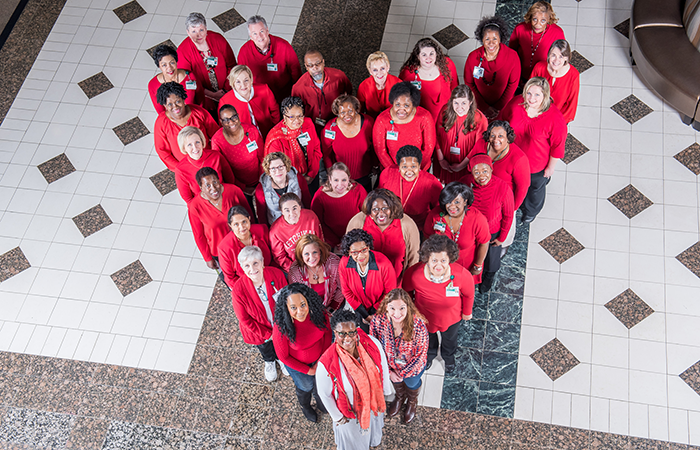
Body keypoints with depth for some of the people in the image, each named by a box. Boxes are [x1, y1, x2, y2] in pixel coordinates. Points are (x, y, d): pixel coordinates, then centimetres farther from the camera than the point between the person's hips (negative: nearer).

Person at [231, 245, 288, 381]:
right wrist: (267, 334, -17)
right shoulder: (238, 290, -35)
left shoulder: (277, 274, -31)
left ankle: (280, 358, 69)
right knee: (265, 349, 32)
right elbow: (245, 320, -20)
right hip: (258, 330, -1)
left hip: (279, 325, 1)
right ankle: (269, 361, 68)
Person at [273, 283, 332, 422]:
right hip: (297, 364, -3)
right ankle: (305, 406, 63)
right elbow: (283, 356, -22)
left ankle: (320, 401, 66)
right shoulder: (281, 328, -39)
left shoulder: (318, 313, -30)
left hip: (319, 357, 3)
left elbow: (327, 332, -9)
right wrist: (308, 370, -14)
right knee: (306, 387, 26)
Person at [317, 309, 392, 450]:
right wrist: (337, 417, -6)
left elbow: (383, 364, -8)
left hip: (373, 401, 3)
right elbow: (324, 394, -19)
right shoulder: (326, 364, -37)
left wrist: (386, 389, 6)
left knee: (373, 426, 36)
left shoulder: (371, 343, -29)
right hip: (350, 411, -3)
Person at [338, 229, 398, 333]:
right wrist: (364, 314, -7)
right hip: (359, 308, 2)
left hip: (380, 309, -2)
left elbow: (390, 293, -14)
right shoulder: (344, 262, -21)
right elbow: (346, 291, -7)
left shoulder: (384, 264, -29)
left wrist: (373, 313, -8)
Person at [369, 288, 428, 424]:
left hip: (411, 365, -2)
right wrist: (389, 371, -11)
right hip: (391, 363, 2)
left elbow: (420, 356, -20)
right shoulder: (378, 320, -28)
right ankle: (400, 396, 28)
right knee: (395, 377, -8)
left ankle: (412, 401, 28)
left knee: (411, 381, -9)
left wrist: (402, 373, -14)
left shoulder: (418, 324, -33)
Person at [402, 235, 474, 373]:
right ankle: (430, 354, 72)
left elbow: (469, 294, -14)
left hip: (452, 318, 0)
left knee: (449, 338, 35)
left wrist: (467, 312, 2)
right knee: (428, 338, 34)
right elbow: (406, 291, -14)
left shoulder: (462, 274, -38)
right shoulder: (414, 274, -39)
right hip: (424, 317, 0)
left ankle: (448, 357, 71)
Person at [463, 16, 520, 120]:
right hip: (479, 105, 1)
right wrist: (484, 107, -9)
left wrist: (498, 107, -10)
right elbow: (469, 84, -7)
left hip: (503, 106, 0)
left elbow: (513, 84, -11)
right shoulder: (473, 57, -19)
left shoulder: (512, 57, -22)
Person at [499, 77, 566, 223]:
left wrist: (551, 167, -8)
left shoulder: (555, 119, -33)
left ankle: (531, 211, 63)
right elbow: (502, 121, -2)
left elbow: (557, 145, -19)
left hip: (538, 164, -2)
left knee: (536, 189, 30)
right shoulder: (516, 103, -22)